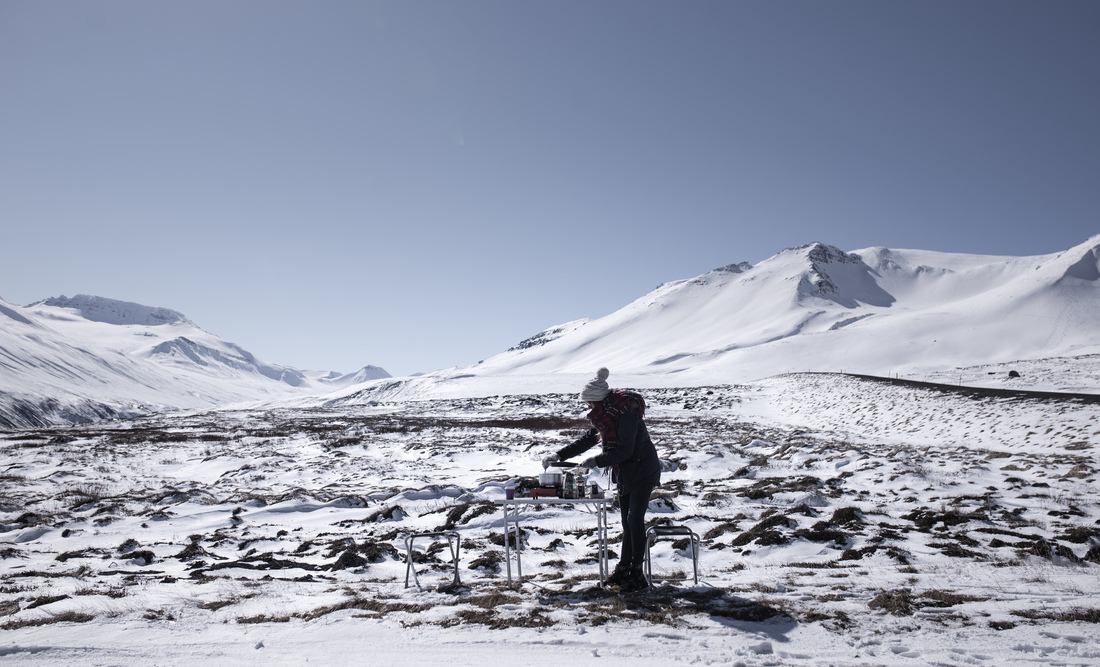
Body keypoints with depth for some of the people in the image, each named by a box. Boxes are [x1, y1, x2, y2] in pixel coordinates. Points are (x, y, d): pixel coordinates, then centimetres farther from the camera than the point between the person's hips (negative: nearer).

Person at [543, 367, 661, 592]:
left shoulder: (626, 413, -26)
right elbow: (588, 440, 12)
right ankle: (624, 567, 22)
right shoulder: (603, 415, 3)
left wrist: (597, 461, -24)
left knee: (635, 519, -11)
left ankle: (637, 574, -5)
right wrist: (559, 455, 7)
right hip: (625, 473, 9)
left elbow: (624, 450, -27)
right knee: (627, 521, 13)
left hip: (643, 472, -9)